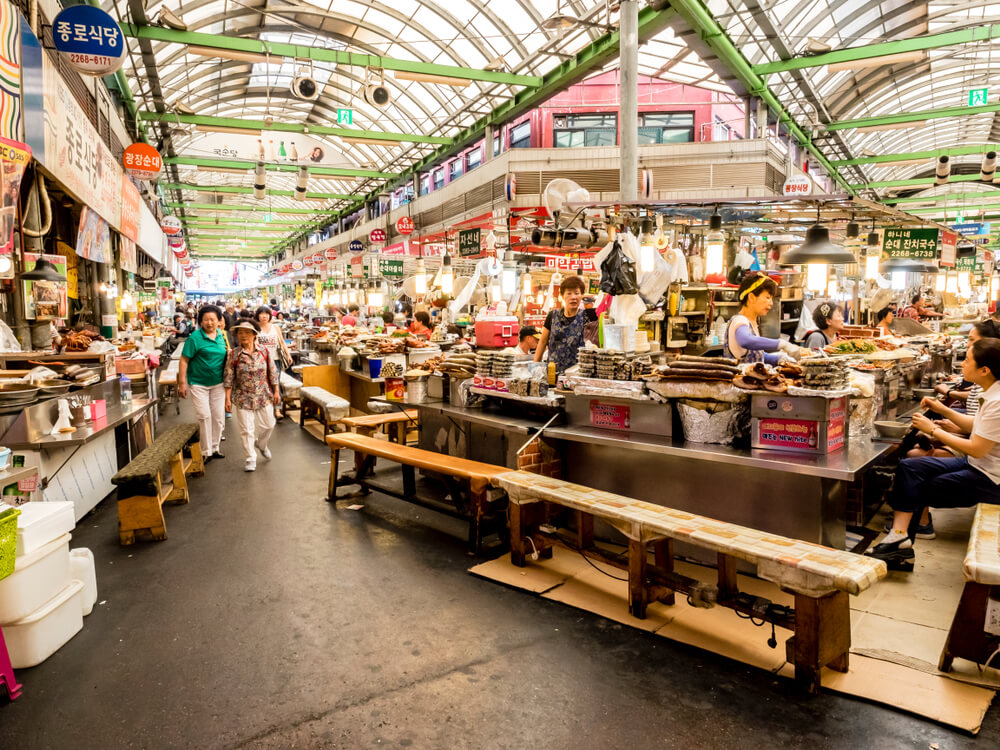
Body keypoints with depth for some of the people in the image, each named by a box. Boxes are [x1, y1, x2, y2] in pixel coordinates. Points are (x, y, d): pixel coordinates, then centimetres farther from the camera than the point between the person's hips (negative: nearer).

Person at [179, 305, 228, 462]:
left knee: (218, 417, 8)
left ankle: (214, 447, 23)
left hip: (218, 383, 5)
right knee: (204, 416, -6)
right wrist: (182, 383, -16)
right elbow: (184, 360, -11)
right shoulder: (195, 337, -11)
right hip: (198, 383, -5)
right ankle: (206, 452, 6)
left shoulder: (221, 336, 6)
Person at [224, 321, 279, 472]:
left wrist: (276, 391, 4)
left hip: (264, 396, 2)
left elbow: (272, 372, 4)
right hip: (243, 398, -2)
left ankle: (261, 444, 42)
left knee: (268, 424, 12)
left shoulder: (264, 351, -2)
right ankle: (250, 458, 18)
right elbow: (229, 378, -5)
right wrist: (228, 398, -7)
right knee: (246, 429, 3)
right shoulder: (234, 354, -8)